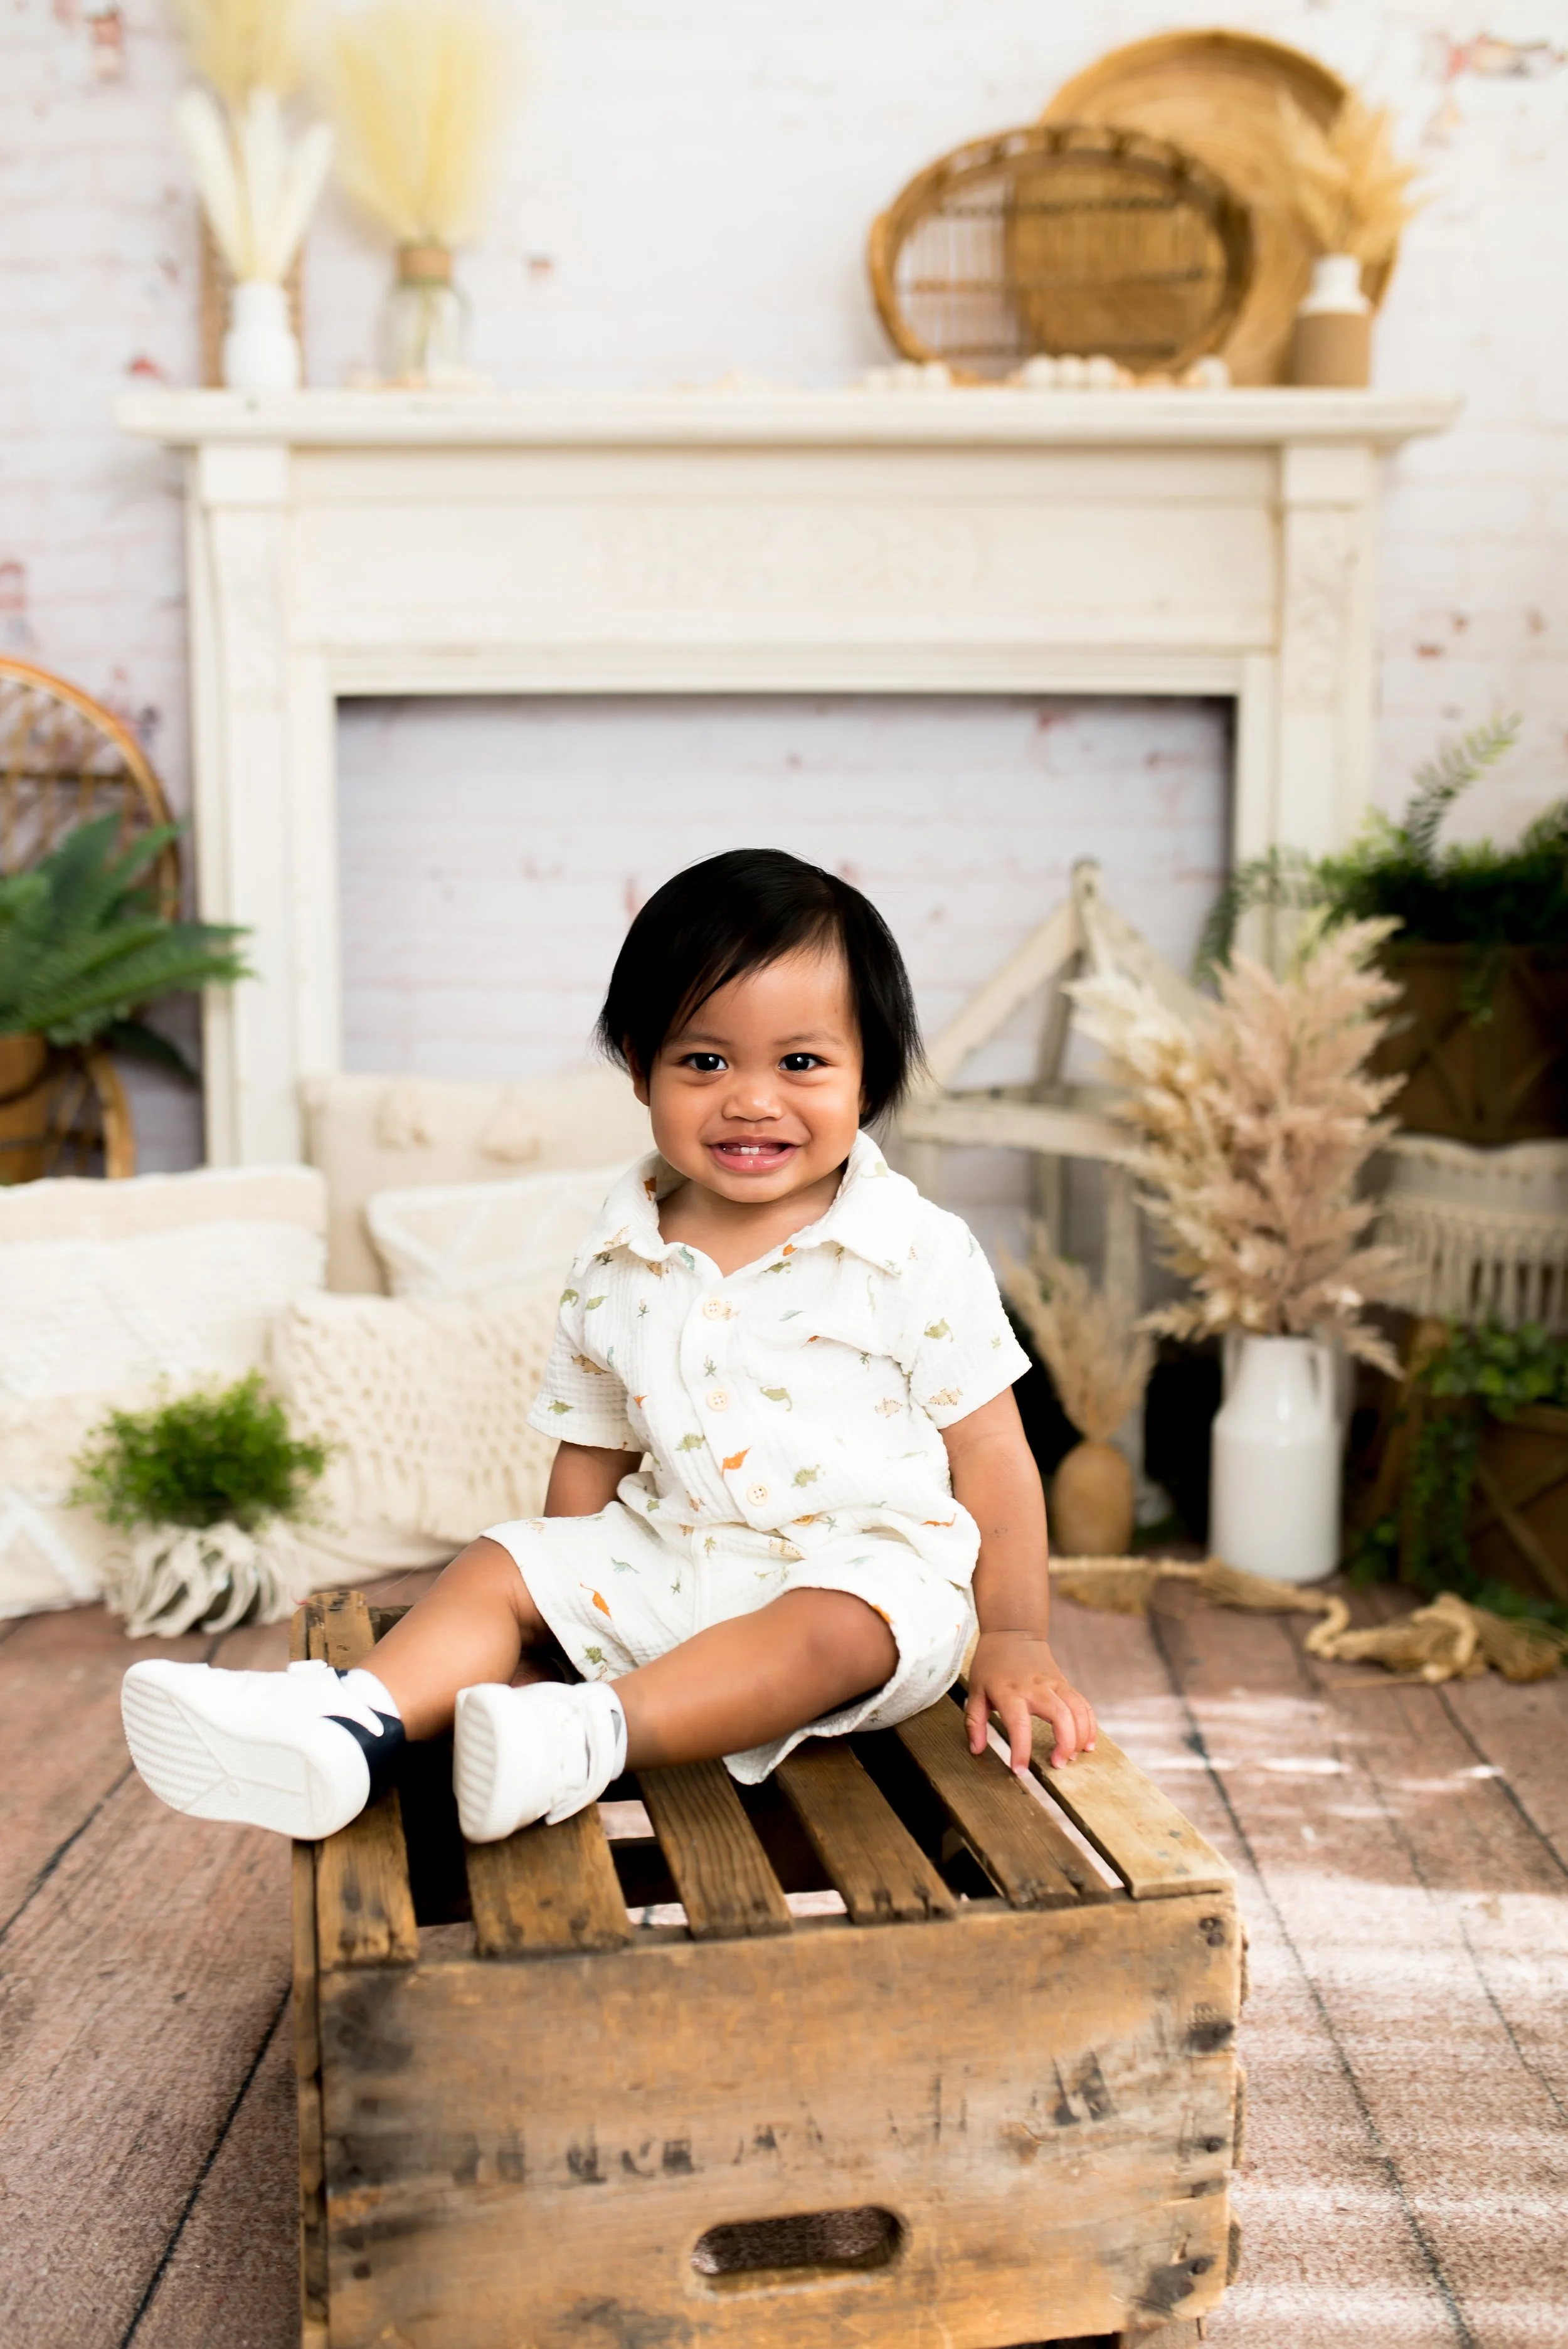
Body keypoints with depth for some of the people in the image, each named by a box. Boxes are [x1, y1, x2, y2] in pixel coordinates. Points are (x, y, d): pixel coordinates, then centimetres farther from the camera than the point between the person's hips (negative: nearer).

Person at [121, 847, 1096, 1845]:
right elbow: (593, 1458, 14)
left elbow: (989, 1452, -4)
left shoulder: (919, 1255, -7)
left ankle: (603, 1729, -45)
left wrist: (1015, 1636, -8)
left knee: (835, 1629, -35)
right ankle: (362, 1719, -30)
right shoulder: (616, 1272, 4)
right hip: (669, 1564, 5)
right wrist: (570, 1605, 10)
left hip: (873, 1567, -4)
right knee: (501, 1567, -9)